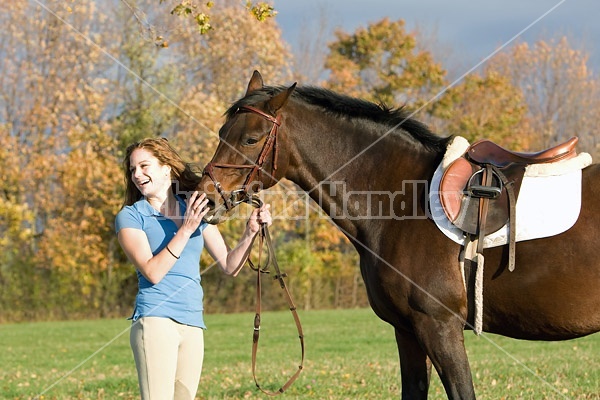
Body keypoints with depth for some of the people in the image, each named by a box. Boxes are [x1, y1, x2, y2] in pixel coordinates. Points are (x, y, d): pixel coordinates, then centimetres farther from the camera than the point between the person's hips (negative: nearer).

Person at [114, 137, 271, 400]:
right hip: (155, 319, -5)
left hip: (193, 326, 5)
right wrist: (186, 230, -16)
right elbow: (152, 272, -12)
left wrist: (251, 232, -2)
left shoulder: (196, 210, 14)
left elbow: (229, 266, 13)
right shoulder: (130, 217, 2)